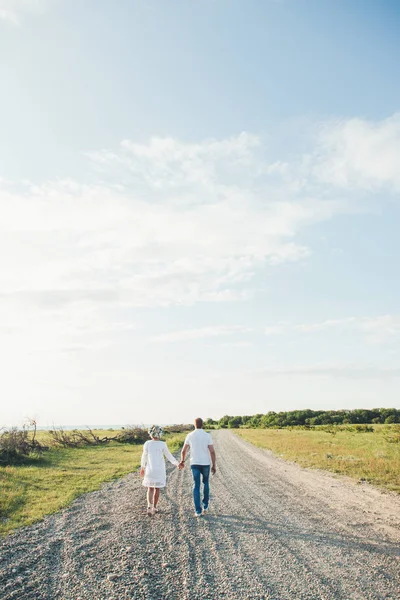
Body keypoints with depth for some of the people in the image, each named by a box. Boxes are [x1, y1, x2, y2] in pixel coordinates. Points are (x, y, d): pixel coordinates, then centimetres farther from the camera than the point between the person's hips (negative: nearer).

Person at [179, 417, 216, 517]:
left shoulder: (190, 435, -3)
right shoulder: (207, 436, -6)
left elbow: (184, 450, 5)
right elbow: (212, 452, -10)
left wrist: (182, 461, 23)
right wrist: (214, 465, -3)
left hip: (194, 464, 0)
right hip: (205, 464, 0)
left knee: (196, 487, 4)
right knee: (206, 483, 24)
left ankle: (198, 511, -1)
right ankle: (205, 505, 24)